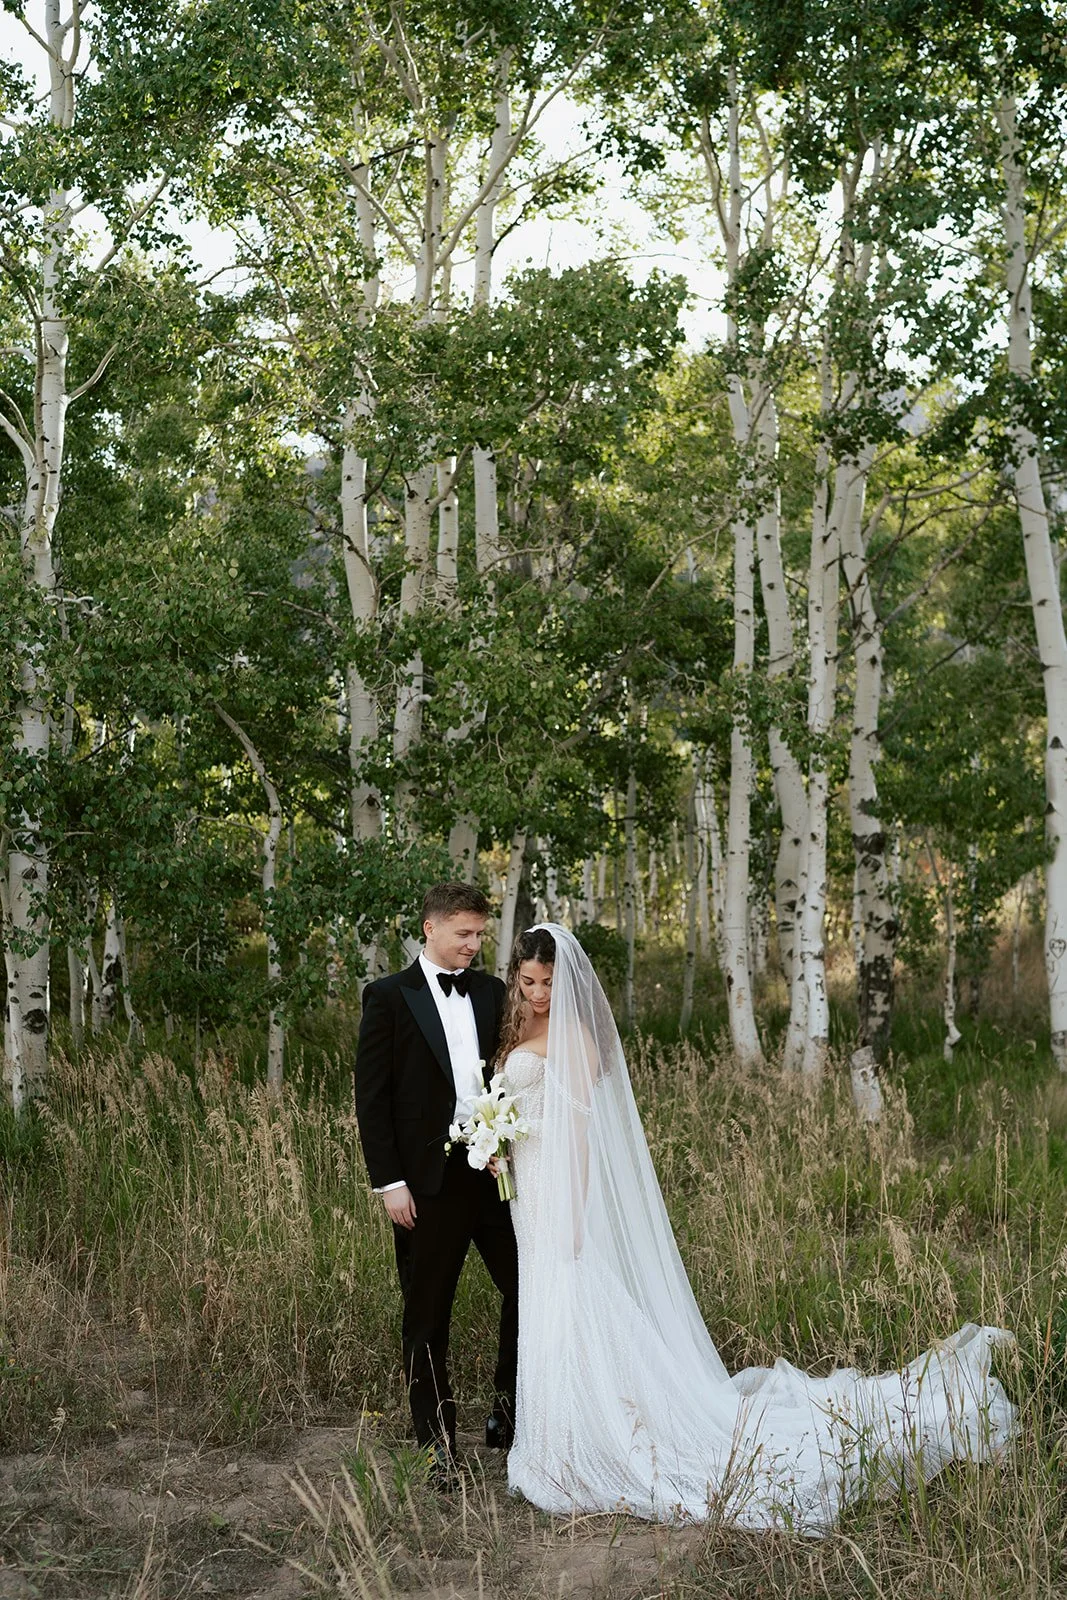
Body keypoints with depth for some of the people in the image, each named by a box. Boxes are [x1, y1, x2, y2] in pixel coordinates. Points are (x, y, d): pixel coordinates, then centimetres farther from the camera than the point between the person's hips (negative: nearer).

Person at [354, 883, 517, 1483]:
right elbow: (372, 1097, -5)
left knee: (527, 1291, 4)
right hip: (428, 1181, -3)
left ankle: (509, 1416, 24)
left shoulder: (493, 992, 9)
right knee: (428, 1317, 7)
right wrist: (389, 1182, -10)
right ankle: (437, 1443, 20)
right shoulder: (389, 997, -3)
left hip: (495, 1170, 4)